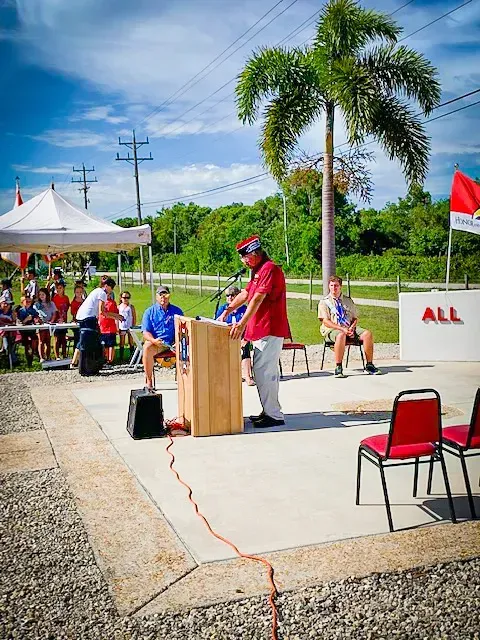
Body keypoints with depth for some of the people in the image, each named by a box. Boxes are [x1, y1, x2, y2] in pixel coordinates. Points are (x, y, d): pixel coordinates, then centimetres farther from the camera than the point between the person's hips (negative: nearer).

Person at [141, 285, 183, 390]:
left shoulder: (177, 311, 16)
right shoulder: (150, 312, 11)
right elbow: (146, 332, 3)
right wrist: (153, 340, -19)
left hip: (173, 343, 1)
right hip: (155, 343, -1)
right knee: (147, 348, -34)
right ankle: (149, 381, -24)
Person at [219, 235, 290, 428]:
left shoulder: (269, 269, -14)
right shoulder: (259, 271, 20)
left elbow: (257, 299, -23)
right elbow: (245, 294, 22)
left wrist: (242, 324, -28)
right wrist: (226, 312, 13)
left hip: (270, 331, -11)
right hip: (262, 330, 11)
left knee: (263, 371, -9)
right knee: (267, 371, 14)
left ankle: (273, 415, -3)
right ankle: (269, 412, 22)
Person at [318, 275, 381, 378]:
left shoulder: (348, 300, 20)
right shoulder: (324, 302, 6)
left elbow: (355, 318, 16)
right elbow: (325, 321, -6)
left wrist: (351, 328, -7)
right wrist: (342, 329, -18)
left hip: (349, 328, 4)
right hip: (332, 330, -4)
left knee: (367, 334, -22)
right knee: (341, 335, -40)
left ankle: (369, 365, -15)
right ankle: (338, 368, -36)